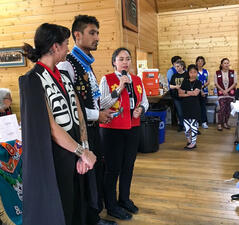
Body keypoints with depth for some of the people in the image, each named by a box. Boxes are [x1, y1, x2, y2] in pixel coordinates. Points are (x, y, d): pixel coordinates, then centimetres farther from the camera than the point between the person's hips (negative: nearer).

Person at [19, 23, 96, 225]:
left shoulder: (64, 76, 8)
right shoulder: (33, 80, -15)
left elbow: (78, 113, 3)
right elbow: (50, 127, -19)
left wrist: (84, 151, -7)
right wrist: (83, 152, -14)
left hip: (74, 152, 7)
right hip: (54, 157, -7)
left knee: (76, 204, 19)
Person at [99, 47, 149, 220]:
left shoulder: (137, 80, 11)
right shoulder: (107, 80, -6)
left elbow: (145, 101, 18)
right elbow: (102, 104, -15)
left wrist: (141, 108, -4)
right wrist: (119, 89, -20)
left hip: (133, 128, 6)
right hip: (112, 129, -5)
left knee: (128, 166, 15)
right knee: (113, 168, 1)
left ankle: (125, 199, 35)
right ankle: (111, 206, 19)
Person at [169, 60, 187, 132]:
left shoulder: (187, 74, -4)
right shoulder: (174, 75, 9)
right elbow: (170, 86, 11)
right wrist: (175, 86, -9)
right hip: (176, 97, 4)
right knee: (179, 113, 9)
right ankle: (181, 125, 24)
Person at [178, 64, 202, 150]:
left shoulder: (198, 83, 2)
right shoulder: (185, 82, 7)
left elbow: (195, 93, -14)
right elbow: (180, 94, -1)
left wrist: (185, 92, -7)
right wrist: (190, 93, -10)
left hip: (195, 106, -2)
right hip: (186, 105, 2)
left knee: (194, 124, -2)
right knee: (186, 124, 3)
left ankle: (193, 142, 7)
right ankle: (188, 140, 22)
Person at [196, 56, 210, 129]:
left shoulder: (206, 71, 12)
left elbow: (208, 82, 9)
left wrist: (203, 86, -10)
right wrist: (200, 90, -12)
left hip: (205, 91, 3)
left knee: (203, 106, 2)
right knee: (201, 106, -2)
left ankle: (204, 122, 7)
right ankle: (204, 122, 6)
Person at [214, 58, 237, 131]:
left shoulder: (233, 72, 2)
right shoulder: (217, 73, 1)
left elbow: (235, 83, 0)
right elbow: (216, 83, 0)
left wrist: (227, 90, -11)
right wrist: (223, 90, -11)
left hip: (230, 93, 2)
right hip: (221, 93, -2)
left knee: (228, 109, 5)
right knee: (222, 108, -12)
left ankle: (225, 123, 20)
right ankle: (219, 124, -1)